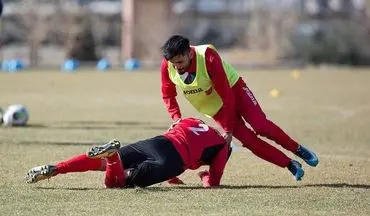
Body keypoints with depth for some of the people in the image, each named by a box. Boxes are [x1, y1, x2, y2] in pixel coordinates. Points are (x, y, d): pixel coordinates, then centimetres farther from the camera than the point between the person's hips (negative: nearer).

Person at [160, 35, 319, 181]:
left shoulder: (208, 58, -34)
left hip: (233, 89, -3)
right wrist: (176, 118, -18)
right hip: (215, 108, 3)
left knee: (260, 125, -21)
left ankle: (298, 150, -1)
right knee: (247, 138, -12)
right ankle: (291, 165, -5)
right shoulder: (167, 66, -23)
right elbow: (168, 96, -3)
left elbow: (227, 96, -28)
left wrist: (228, 129, -27)